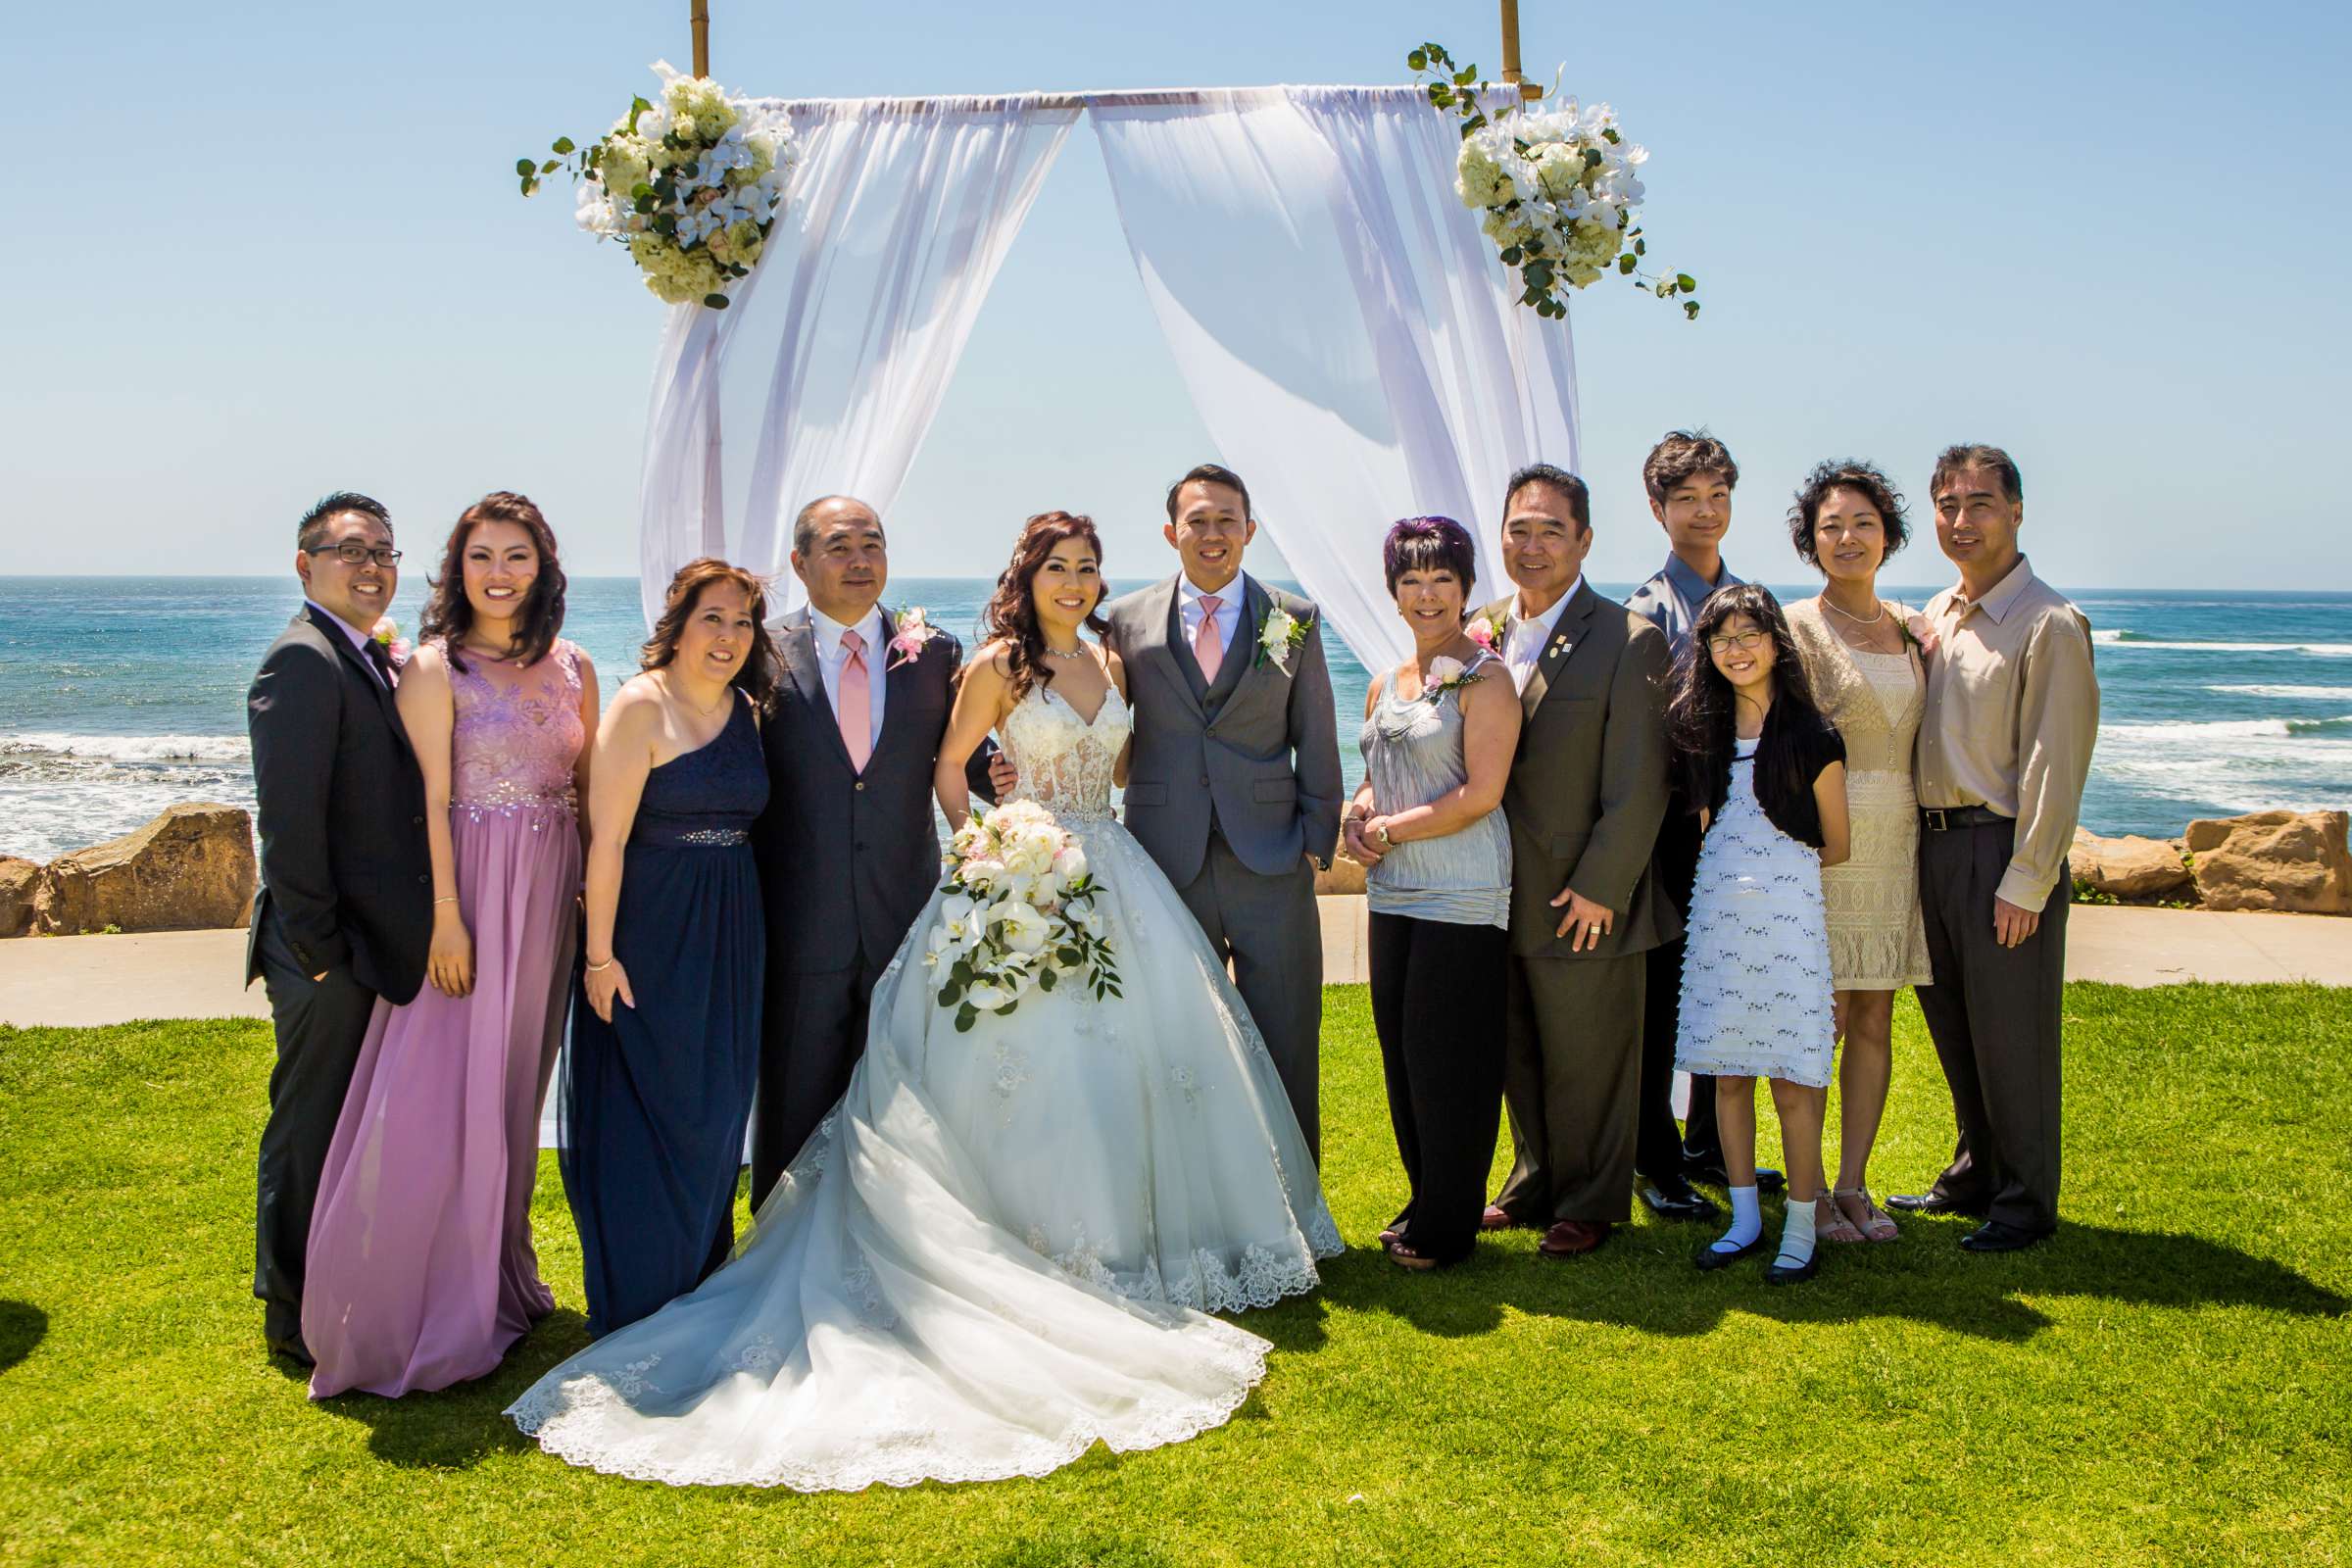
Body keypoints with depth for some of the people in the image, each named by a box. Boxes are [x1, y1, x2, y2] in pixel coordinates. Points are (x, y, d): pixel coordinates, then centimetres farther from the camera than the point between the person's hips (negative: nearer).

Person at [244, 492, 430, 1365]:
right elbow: (288, 819, -21)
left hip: (377, 944, 9)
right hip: (331, 954, -9)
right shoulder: (303, 660, -16)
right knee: (311, 1128, 4)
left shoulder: (376, 661, 14)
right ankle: (294, 1318, 18)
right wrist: (320, 948, -21)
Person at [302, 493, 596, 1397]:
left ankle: (495, 1283, 27)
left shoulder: (572, 669, 9)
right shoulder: (436, 667, -6)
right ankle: (426, 1311, 9)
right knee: (440, 1091, -3)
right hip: (470, 888, -5)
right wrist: (447, 917, -17)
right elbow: (430, 802, -11)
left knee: (513, 1087, 14)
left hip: (550, 897, 5)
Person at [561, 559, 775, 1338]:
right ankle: (635, 1311, 19)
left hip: (730, 936, 6)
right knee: (642, 1115, 3)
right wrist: (600, 953, -18)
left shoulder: (747, 712, 7)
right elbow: (607, 840, -16)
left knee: (712, 1112, 15)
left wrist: (750, 932, 7)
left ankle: (699, 1287, 32)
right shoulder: (641, 707, -12)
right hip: (649, 934, -6)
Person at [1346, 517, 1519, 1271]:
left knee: (1449, 1055, -2)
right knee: (1400, 1048, 10)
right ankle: (1424, 1200, 24)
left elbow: (1481, 794, -15)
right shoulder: (1385, 686, 14)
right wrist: (1356, 818, -1)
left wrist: (1390, 830, -9)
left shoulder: (1484, 680, -8)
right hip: (1393, 893, 7)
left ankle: (1448, 1224, 11)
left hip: (1462, 895, -7)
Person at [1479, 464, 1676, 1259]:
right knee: (1519, 1060, 17)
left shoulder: (1628, 641, -10)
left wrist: (1598, 888, -15)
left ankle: (1591, 1204, 25)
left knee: (1588, 1064, 8)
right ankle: (1535, 1184, 35)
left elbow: (1639, 785, -12)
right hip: (1499, 896, 5)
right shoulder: (1481, 632, 7)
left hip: (1583, 901, -5)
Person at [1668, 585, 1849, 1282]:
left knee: (1793, 1082, -2)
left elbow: (1835, 846, 5)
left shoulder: (1812, 739, -4)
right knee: (1728, 1074, 9)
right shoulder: (1704, 732, 9)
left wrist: (1780, 873, 10)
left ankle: (1802, 1231, 8)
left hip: (1789, 917, -4)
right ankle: (1745, 1219, 20)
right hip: (1717, 913, 5)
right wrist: (1731, 872, 11)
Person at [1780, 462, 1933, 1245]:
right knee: (1816, 1019, -4)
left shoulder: (1910, 626, 13)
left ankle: (1853, 1183, 18)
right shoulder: (1794, 627, -5)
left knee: (1874, 1018, 8)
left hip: (1896, 844, 6)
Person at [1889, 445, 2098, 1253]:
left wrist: (2025, 882, -16)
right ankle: (1976, 1173, 30)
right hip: (1934, 843, 7)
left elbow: (2055, 762, -13)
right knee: (1952, 1025, 15)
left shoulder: (2049, 624, -10)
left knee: (2011, 1034, 1)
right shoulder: (1935, 616, 12)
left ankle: (2026, 1200, 15)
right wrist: (1924, 845, 9)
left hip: (2002, 851, -7)